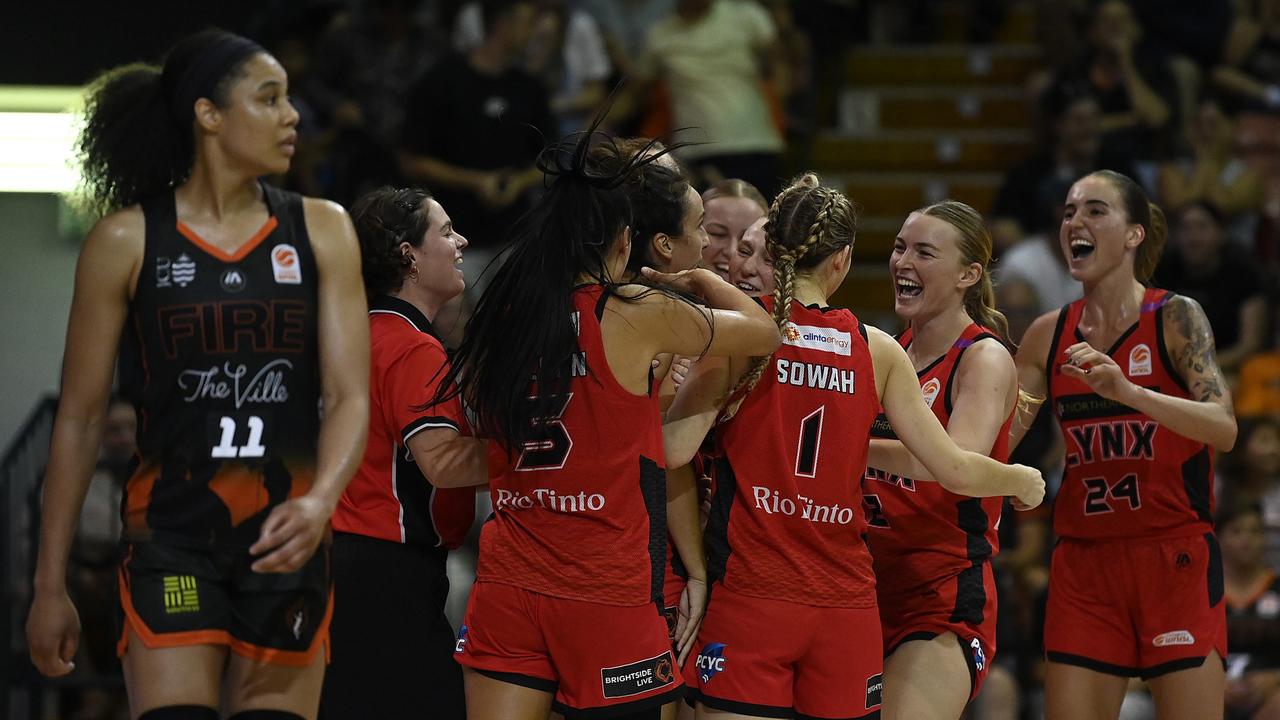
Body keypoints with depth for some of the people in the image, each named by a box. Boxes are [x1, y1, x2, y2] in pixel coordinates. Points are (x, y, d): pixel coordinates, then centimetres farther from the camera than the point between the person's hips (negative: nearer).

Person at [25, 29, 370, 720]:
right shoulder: (127, 241, -2)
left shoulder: (321, 232, 5)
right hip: (173, 538, -2)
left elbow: (350, 397, -1)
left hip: (285, 538, 3)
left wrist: (319, 501, -23)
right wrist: (50, 586, 1)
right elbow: (79, 417, 2)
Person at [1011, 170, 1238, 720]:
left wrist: (1128, 392, -34)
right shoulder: (1049, 335, 7)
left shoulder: (1176, 318, -6)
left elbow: (1224, 427, -20)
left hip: (1174, 560, -4)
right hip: (1085, 566, 4)